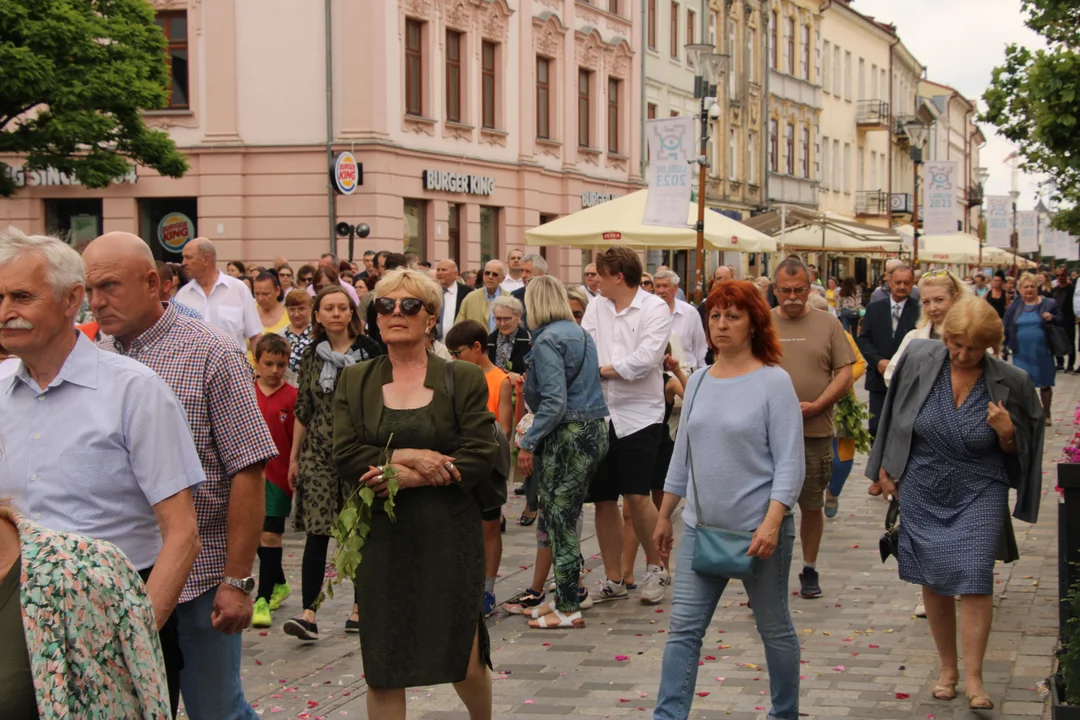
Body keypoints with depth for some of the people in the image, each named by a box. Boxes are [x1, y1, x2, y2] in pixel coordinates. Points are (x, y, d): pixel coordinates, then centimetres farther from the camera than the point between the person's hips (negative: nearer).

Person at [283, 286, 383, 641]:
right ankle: (309, 615, -8)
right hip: (319, 453, 2)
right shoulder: (312, 356, 7)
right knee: (316, 532, -6)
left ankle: (361, 608, 18)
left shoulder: (369, 351, -2)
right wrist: (294, 456, 13)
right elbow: (302, 410, 13)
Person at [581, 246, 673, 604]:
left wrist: (602, 369, -7)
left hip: (639, 414, -5)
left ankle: (656, 568, 12)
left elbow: (644, 360, -17)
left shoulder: (655, 309, -7)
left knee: (637, 496, -9)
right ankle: (613, 580, 18)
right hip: (599, 414, 5)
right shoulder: (596, 306, 10)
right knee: (603, 500, 7)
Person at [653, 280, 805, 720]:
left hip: (758, 530, -5)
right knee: (683, 628, -1)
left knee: (774, 629, 10)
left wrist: (772, 523, -22)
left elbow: (789, 462, -13)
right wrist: (664, 517, 16)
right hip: (701, 527, 5)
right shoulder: (698, 382, 8)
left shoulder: (773, 382, -9)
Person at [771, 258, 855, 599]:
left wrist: (816, 406, -12)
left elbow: (845, 373, 2)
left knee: (812, 505, 9)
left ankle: (809, 569, 24)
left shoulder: (828, 324, 5)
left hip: (815, 432, 0)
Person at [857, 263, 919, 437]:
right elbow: (863, 339, 5)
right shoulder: (874, 308, 8)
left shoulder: (919, 310, -4)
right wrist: (878, 361, -10)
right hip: (879, 378, 3)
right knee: (876, 428, 4)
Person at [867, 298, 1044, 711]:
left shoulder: (1009, 383, -11)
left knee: (975, 578, -11)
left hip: (979, 493, -2)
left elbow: (1016, 450, 2)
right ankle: (947, 668, 25)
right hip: (923, 490, 2)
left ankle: (973, 677, -1)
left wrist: (1006, 433, -20)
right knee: (933, 580, 9)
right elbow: (896, 415, 6)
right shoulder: (920, 360, -9)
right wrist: (886, 467, 9)